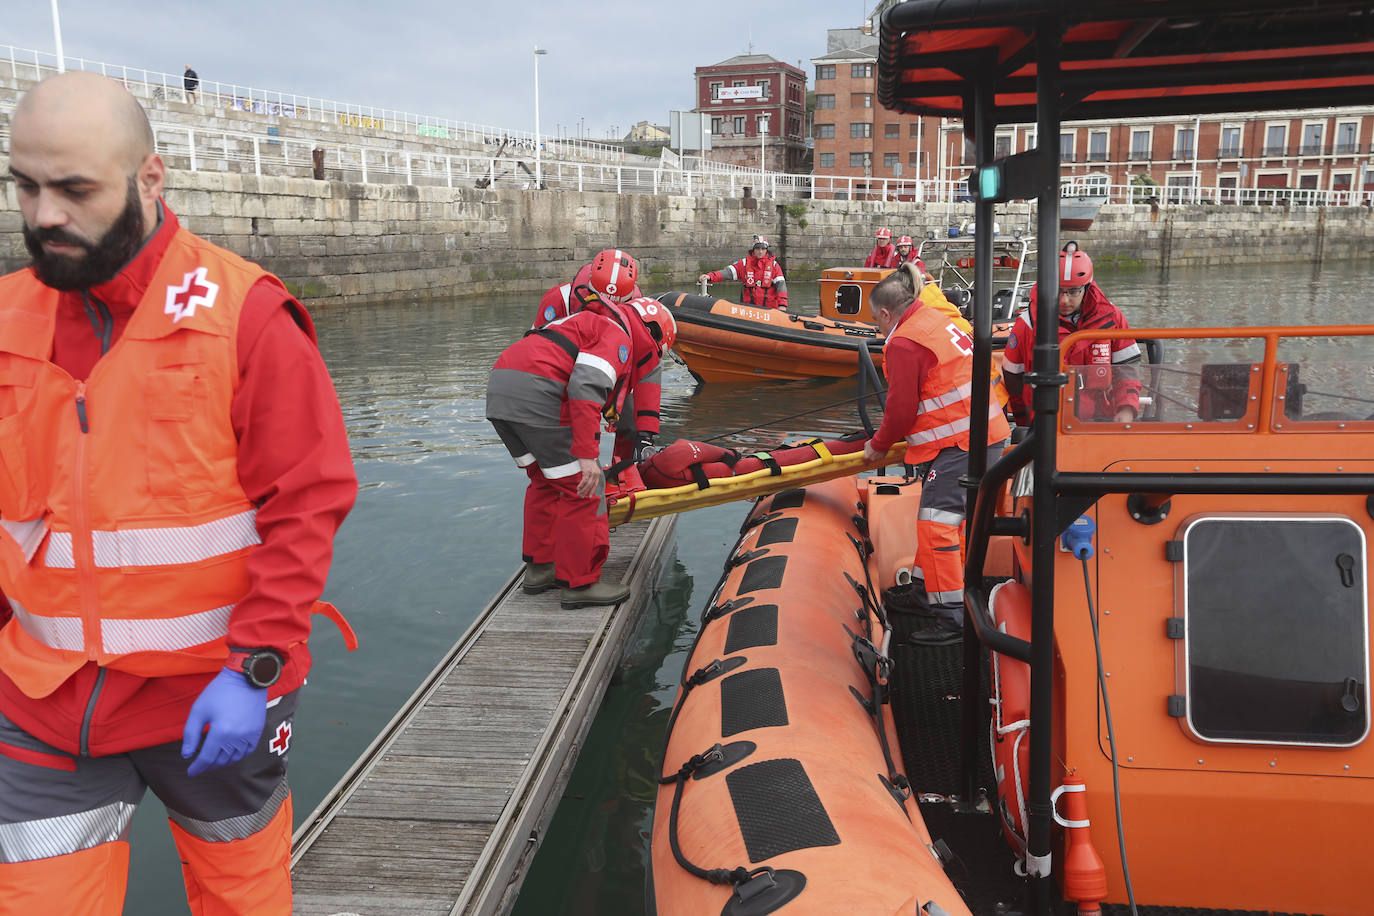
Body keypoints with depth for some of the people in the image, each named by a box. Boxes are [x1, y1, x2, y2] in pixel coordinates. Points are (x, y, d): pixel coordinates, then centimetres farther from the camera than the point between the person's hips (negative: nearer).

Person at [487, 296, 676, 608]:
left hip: (499, 388, 10)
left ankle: (539, 568, 31)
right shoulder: (619, 336, 0)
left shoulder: (593, 322, 31)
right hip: (534, 395, -10)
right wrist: (586, 457, -20)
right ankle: (579, 584, 7)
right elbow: (585, 388, -18)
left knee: (546, 481, 24)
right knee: (583, 488, 0)